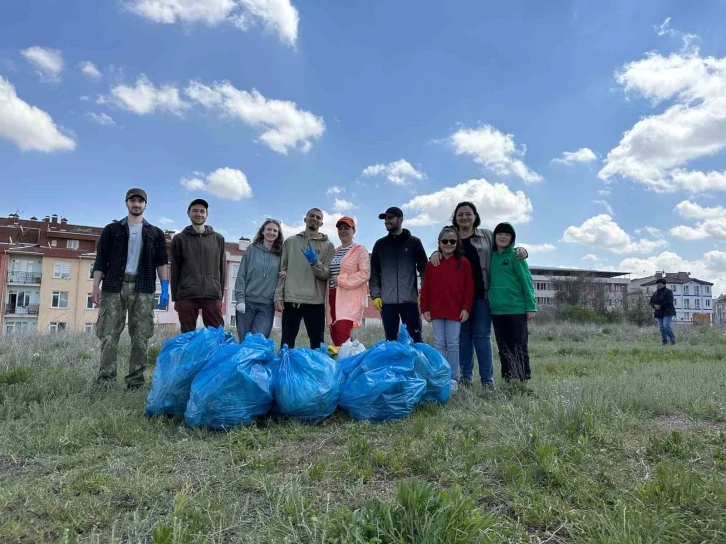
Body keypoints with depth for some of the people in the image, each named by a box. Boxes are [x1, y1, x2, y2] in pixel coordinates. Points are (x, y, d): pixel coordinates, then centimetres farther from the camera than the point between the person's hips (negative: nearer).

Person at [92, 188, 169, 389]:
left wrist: (165, 288, -3)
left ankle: (136, 381, 3)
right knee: (109, 334, -4)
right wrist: (96, 285, -3)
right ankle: (105, 379, 1)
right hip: (114, 285, 0)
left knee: (141, 336, -2)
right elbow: (101, 259, 8)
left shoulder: (155, 233, 15)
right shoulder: (112, 229, 13)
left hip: (143, 288, 1)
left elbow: (162, 262, 9)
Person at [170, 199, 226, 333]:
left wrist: (221, 295, 7)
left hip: (212, 296, 1)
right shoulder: (179, 239, 10)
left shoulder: (218, 239, 12)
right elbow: (175, 270, 8)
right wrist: (175, 298, 4)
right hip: (186, 296, 0)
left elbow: (222, 269, 12)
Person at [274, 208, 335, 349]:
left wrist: (315, 262, -19)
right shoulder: (290, 241, 11)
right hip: (291, 300, 1)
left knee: (317, 344, 5)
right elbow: (282, 271, 8)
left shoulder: (328, 245, 6)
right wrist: (278, 296, 0)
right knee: (287, 343, 7)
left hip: (315, 302, -1)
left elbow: (326, 275, -1)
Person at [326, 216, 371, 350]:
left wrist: (342, 280, -13)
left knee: (342, 335, -18)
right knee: (335, 336, 6)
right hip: (334, 297, 7)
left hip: (350, 298, -7)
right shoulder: (334, 252, 19)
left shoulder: (360, 250, 0)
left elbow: (365, 273, -12)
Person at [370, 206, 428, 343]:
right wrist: (375, 295, 0)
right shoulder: (380, 244, 12)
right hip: (387, 301, 2)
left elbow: (423, 269, 5)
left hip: (409, 300, -2)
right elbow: (374, 272, 10)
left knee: (415, 339, 1)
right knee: (390, 340, 7)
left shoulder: (414, 242, 6)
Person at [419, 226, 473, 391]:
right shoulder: (432, 263, 6)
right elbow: (426, 287, 5)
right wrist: (425, 308, 0)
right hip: (436, 310, 2)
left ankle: (453, 378, 9)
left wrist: (466, 308, -6)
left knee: (453, 344, 2)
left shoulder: (463, 262, 1)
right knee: (439, 345, 7)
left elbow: (468, 287, 0)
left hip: (456, 310, -2)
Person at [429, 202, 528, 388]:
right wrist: (436, 253, -5)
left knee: (482, 335, -1)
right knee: (463, 336, 7)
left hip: (481, 295, -1)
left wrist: (519, 250, -4)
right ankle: (465, 376, 15)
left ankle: (487, 378, 6)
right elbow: (442, 251, 19)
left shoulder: (487, 236, 9)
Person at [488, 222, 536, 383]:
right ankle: (508, 381, 18)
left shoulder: (516, 256, -2)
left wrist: (531, 306, -12)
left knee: (519, 348, 0)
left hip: (517, 309, -5)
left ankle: (523, 381, 6)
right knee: (504, 349, 10)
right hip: (496, 310, 5)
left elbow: (527, 282, -6)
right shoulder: (491, 257, 12)